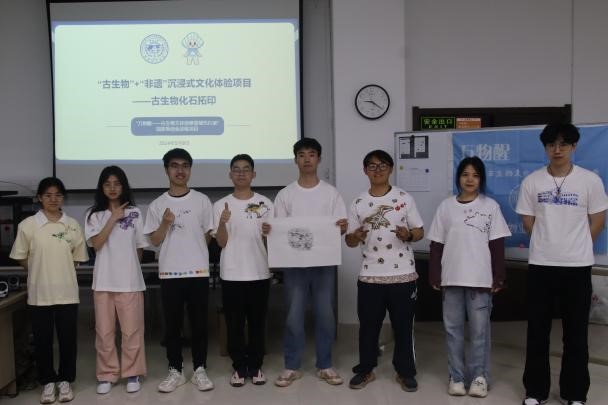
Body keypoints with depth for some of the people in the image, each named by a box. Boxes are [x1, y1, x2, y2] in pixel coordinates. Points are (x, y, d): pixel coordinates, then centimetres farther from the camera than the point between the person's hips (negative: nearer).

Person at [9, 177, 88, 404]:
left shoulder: (73, 225, 1)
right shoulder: (27, 225, -4)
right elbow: (21, 258, 3)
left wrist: (60, 270, 4)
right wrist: (43, 272, 5)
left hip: (67, 292, 1)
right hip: (39, 293, -1)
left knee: (68, 339, 7)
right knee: (42, 340, 8)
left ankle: (65, 380, 23)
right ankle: (48, 382, 23)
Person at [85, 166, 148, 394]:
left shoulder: (134, 213, 3)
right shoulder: (94, 215, 5)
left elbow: (140, 247, 9)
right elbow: (96, 244, -10)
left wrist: (129, 265, 8)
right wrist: (114, 217, -11)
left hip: (130, 280, -1)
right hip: (103, 281, 1)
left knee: (131, 330, 4)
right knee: (104, 331, 6)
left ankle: (132, 373, 16)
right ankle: (107, 374, 19)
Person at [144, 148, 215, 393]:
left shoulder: (202, 201, 3)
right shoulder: (157, 205, 4)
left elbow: (208, 236, 8)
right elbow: (155, 241, 2)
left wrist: (193, 251, 1)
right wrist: (166, 224, -13)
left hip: (198, 271, 0)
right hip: (169, 273, 1)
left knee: (199, 324, 6)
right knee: (172, 325, 8)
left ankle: (199, 370, 17)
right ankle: (175, 371, 20)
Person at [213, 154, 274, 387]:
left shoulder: (265, 204, 3)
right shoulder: (221, 205, 1)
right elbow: (221, 243, -3)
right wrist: (223, 222, -21)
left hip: (259, 272, 1)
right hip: (231, 274, 0)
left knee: (257, 323, 8)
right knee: (234, 324, 7)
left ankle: (255, 366, 21)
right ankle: (239, 368, 19)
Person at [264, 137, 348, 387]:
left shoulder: (331, 193, 4)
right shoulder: (285, 195, 3)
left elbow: (339, 228, 2)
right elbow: (278, 230, 4)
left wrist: (343, 228, -20)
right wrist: (268, 230, -18)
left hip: (324, 263, 0)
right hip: (294, 264, 0)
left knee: (325, 315, 6)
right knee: (294, 316, 4)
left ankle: (325, 366, 20)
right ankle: (292, 367, 17)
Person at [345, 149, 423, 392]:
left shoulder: (404, 198, 1)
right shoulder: (358, 203, 4)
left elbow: (420, 232, 3)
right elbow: (349, 241, 6)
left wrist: (408, 235, -19)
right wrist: (356, 236, -17)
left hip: (402, 274, -1)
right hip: (370, 276, 1)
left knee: (403, 325, 7)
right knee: (368, 325, 9)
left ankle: (405, 372, 22)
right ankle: (366, 370, 25)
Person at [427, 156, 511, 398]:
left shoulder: (490, 206, 2)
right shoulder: (446, 206, 5)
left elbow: (497, 245, 1)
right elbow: (436, 244, 6)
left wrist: (498, 277, -3)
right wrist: (434, 276, 2)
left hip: (480, 278, -1)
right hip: (451, 277, 2)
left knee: (479, 329, 3)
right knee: (453, 328, 7)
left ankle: (479, 377, 16)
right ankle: (457, 376, 18)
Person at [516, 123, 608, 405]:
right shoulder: (531, 181, 0)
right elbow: (528, 223, 7)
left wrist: (574, 247, 9)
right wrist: (549, 245, 10)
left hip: (577, 266, -1)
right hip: (540, 265, 1)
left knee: (576, 333, 8)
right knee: (537, 331, 7)